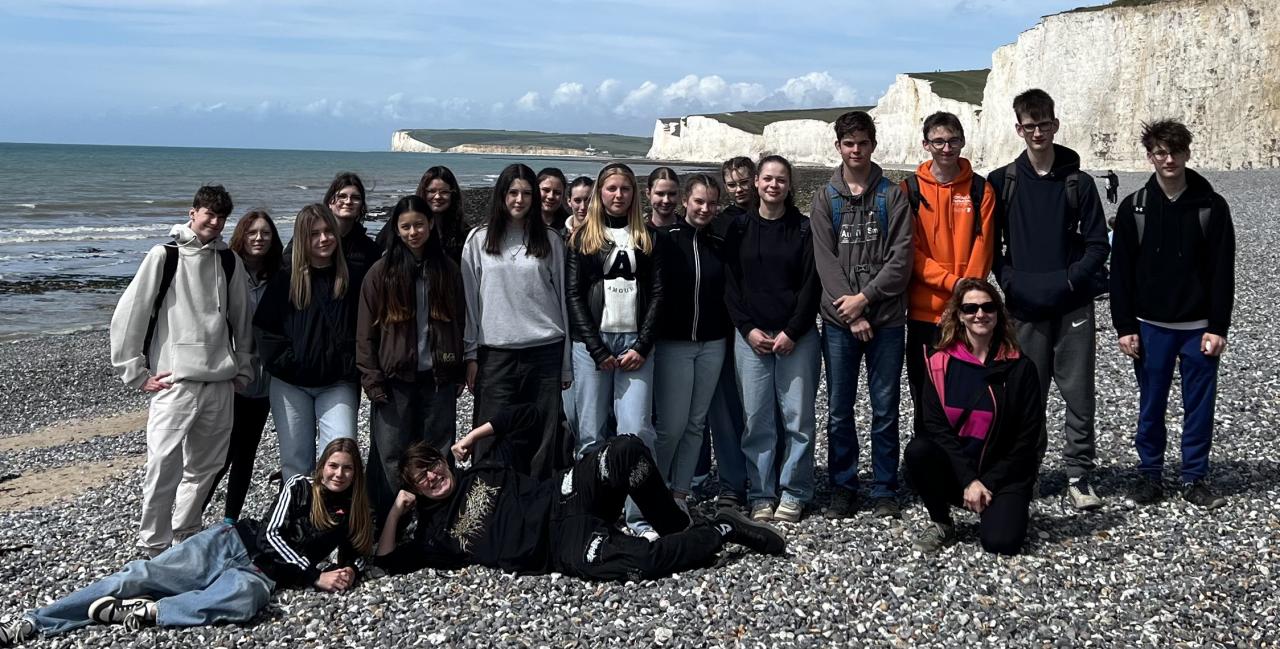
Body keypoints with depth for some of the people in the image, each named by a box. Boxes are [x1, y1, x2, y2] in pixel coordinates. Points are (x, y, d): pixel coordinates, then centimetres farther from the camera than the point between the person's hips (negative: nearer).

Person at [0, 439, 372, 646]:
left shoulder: (352, 513, 11)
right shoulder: (300, 487, 4)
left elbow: (356, 557, 17)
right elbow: (273, 535, -5)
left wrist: (346, 574, -8)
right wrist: (315, 576, -12)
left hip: (261, 573, 0)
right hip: (230, 543, 0)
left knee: (246, 599, -41)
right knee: (140, 576, -18)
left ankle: (145, 612, -35)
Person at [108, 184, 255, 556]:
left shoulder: (229, 262, 10)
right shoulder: (164, 257, -3)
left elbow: (242, 320, 19)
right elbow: (127, 317, -4)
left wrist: (243, 370, 14)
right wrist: (137, 375, -5)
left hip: (220, 385, 5)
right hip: (174, 385, -5)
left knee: (204, 468, 11)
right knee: (163, 470, -10)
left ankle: (185, 540, 26)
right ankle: (153, 550, 1)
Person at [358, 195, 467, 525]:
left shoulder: (447, 269, 7)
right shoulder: (382, 271, -1)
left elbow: (460, 322, 11)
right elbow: (366, 329, -1)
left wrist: (459, 371, 5)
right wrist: (371, 377, -7)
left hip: (439, 377, 2)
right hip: (395, 379, -2)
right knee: (392, 457, 0)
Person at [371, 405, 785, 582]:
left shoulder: (482, 469, 20)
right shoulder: (433, 531, 17)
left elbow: (523, 416, 21)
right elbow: (388, 562, 9)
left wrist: (471, 437, 15)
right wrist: (395, 511, 5)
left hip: (562, 498, 3)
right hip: (561, 547, -3)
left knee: (628, 450, -29)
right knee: (642, 562, -34)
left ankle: (678, 527, -9)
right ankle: (723, 530, -11)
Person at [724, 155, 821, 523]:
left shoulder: (803, 229, 3)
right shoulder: (740, 228, 7)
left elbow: (811, 285, -2)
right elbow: (731, 284, 5)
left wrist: (792, 333, -9)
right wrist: (748, 329, -5)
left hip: (796, 337, -1)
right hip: (751, 336, 1)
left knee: (797, 416, -1)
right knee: (757, 417, 1)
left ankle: (794, 493, 9)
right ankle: (761, 495, 9)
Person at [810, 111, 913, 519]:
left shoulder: (893, 196, 4)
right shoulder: (825, 199, 6)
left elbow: (901, 258, -4)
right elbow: (825, 261, -2)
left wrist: (865, 297, -13)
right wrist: (852, 314, -11)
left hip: (886, 318, -1)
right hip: (839, 320, 1)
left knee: (885, 408, 4)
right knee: (839, 409, 5)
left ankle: (885, 490, 14)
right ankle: (843, 487, 16)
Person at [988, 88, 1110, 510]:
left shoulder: (1078, 183, 3)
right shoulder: (1001, 183, 4)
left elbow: (1098, 246, 3)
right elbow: (989, 244, 5)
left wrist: (1068, 281, -10)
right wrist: (1011, 281, -8)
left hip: (1073, 306, 0)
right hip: (1024, 307, 0)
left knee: (1079, 392, 1)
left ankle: (1079, 475, 10)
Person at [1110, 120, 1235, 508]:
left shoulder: (1212, 206, -1)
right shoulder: (1134, 208, 1)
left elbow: (1223, 272, -2)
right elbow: (1121, 272, 1)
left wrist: (1218, 327, -7)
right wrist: (1124, 327, -4)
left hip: (1200, 327, 0)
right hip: (1150, 326, 0)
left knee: (1199, 405, 5)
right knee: (1151, 406, 7)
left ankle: (1196, 479, 16)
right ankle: (1149, 475, 18)